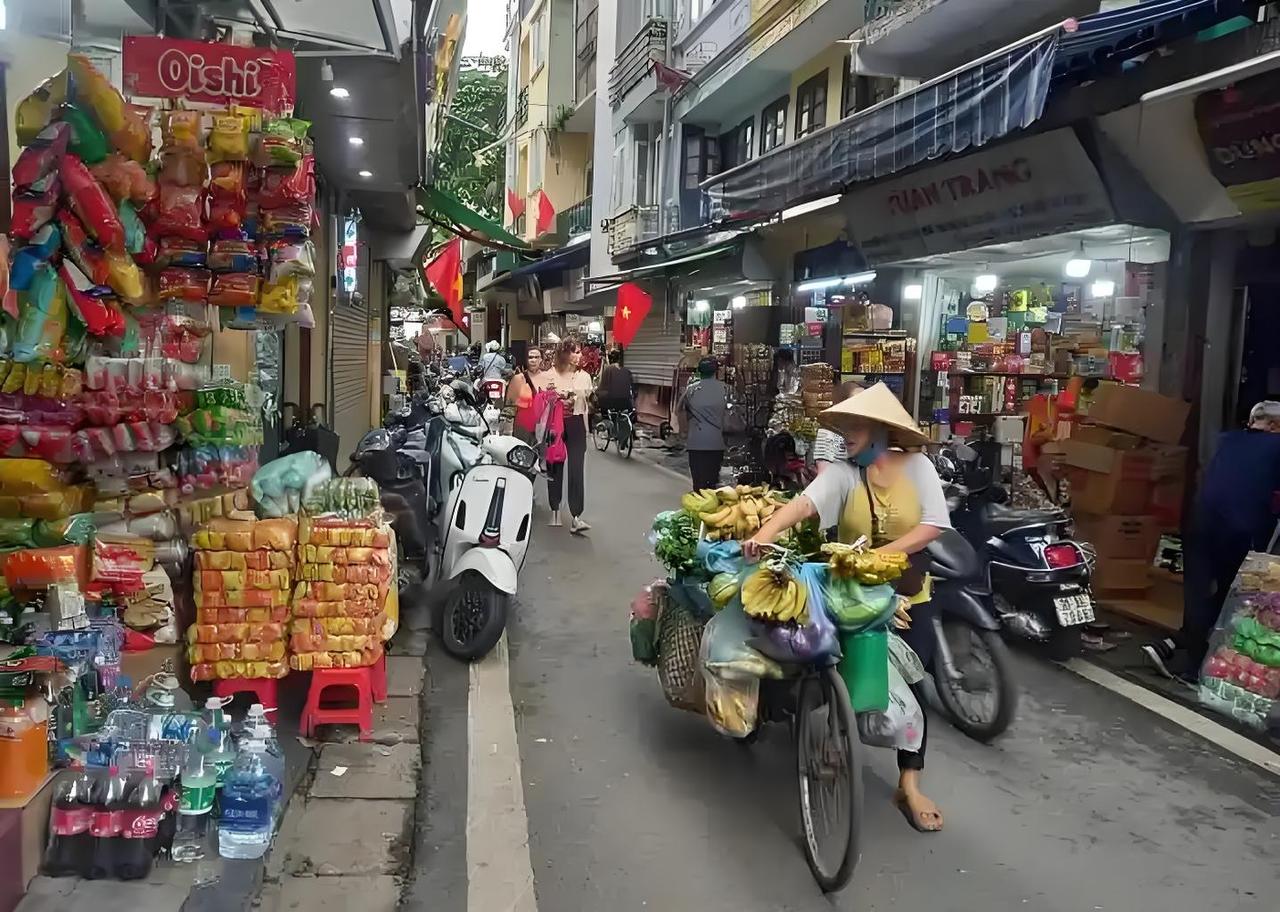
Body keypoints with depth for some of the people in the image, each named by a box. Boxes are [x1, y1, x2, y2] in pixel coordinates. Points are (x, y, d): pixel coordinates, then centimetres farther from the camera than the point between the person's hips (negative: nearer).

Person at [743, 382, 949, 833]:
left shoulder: (917, 467, -8)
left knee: (911, 685, 3)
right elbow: (803, 503, -30)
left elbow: (933, 527, -15)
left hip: (908, 595, 1)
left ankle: (909, 785, 16)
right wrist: (764, 534, -48)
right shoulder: (842, 473, -12)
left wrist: (881, 554, -26)